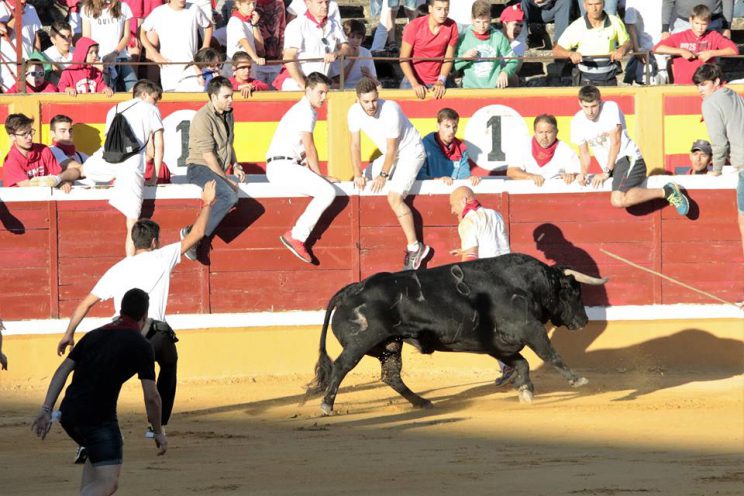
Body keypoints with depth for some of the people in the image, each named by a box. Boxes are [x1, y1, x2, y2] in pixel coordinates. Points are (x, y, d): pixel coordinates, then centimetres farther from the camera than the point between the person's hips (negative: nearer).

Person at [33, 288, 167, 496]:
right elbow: (151, 396, -5)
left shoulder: (95, 335, 16)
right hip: (98, 416, -7)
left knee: (97, 454, 35)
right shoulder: (141, 345, -2)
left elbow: (63, 370, 9)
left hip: (69, 414, 7)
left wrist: (46, 410, 7)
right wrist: (158, 432, 7)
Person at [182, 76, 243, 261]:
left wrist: (235, 165, 11)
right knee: (229, 195, -33)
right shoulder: (203, 118, -16)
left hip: (220, 170, 9)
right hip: (200, 168, -9)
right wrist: (226, 180, -17)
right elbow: (208, 156, -19)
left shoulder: (227, 114, 12)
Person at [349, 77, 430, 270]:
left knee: (394, 198, -23)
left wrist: (383, 175, -16)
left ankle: (414, 246, -22)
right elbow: (355, 145, -5)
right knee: (359, 183, 8)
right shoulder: (355, 112, -10)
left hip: (411, 153, -8)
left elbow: (392, 149, -22)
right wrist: (358, 175, -13)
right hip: (391, 155, 8)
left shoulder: (390, 111, -30)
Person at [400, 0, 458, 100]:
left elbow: (448, 58, -1)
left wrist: (441, 82, -14)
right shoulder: (414, 26, -13)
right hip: (413, 80, -1)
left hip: (437, 84, 1)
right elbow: (403, 59, -11)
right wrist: (415, 84, -21)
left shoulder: (452, 27, -7)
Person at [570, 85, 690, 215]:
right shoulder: (577, 122, 7)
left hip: (629, 159, -8)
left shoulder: (610, 108, -10)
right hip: (613, 167, 8)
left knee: (618, 200, -31)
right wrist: (584, 173, -6)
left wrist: (607, 172, -15)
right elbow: (584, 153, 14)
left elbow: (615, 142, -12)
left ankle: (666, 191, -22)